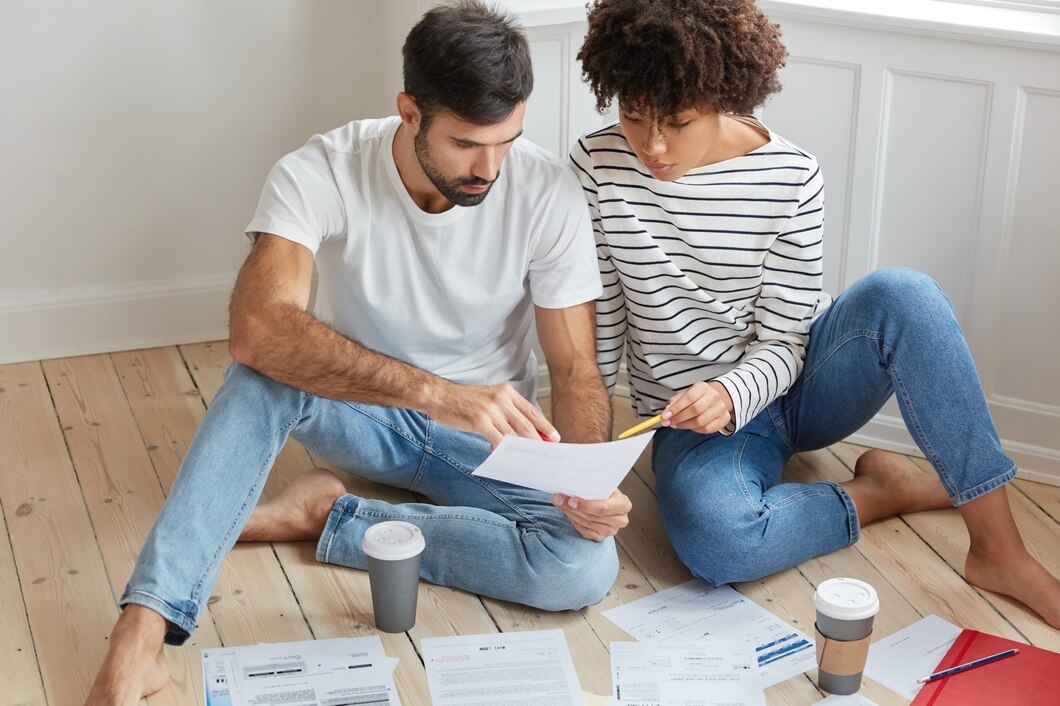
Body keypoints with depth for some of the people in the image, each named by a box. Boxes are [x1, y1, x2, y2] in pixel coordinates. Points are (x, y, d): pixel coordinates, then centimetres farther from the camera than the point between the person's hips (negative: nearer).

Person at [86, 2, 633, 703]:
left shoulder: (547, 191, -19)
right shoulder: (321, 173, -24)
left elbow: (577, 371, -14)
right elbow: (257, 328, -41)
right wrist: (439, 392, -52)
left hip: (488, 432, 1)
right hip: (358, 411, -1)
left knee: (587, 566, -28)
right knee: (267, 369, -35)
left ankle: (327, 513, -15)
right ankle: (144, 631, -38)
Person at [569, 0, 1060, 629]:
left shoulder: (790, 178, -13)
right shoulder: (598, 167, -12)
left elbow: (783, 343, -11)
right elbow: (598, 328, -4)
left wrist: (731, 394, -31)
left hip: (791, 384, 1)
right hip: (695, 417, -1)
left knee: (900, 294, -32)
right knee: (712, 537, -38)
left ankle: (1001, 552, -23)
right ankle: (880, 493, -7)